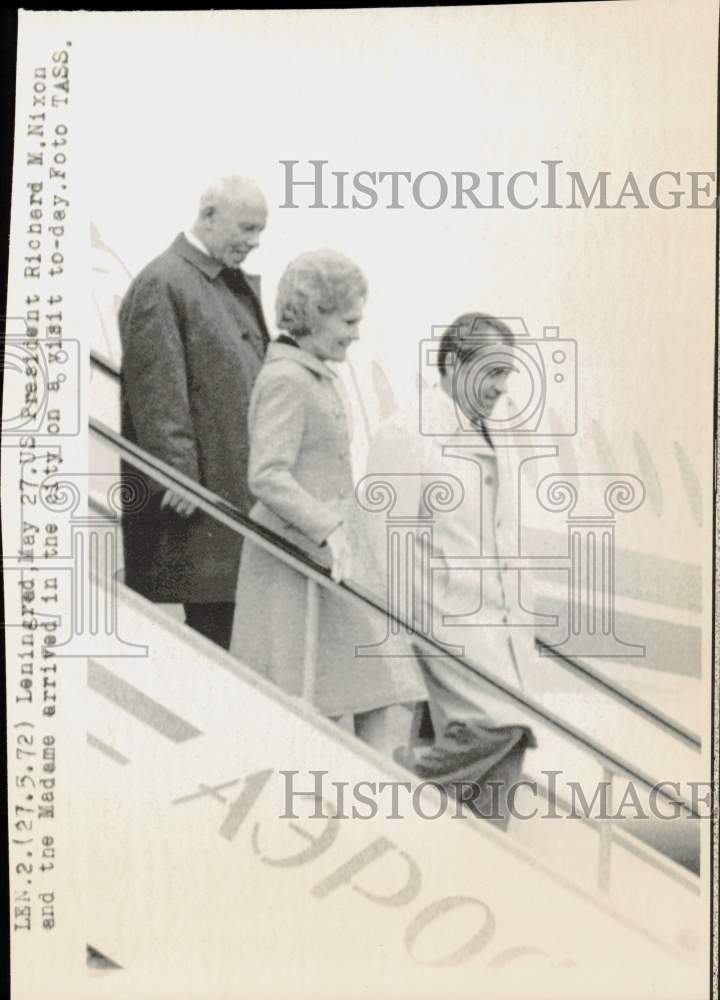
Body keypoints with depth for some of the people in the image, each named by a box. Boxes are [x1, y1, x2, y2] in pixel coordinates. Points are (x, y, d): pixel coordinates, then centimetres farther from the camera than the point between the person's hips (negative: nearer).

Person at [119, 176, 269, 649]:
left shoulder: (240, 284, 16)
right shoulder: (161, 283, -11)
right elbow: (156, 390, -16)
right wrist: (178, 473, -20)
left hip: (244, 490, 8)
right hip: (199, 487, -8)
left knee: (227, 615, 14)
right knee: (207, 614, -1)